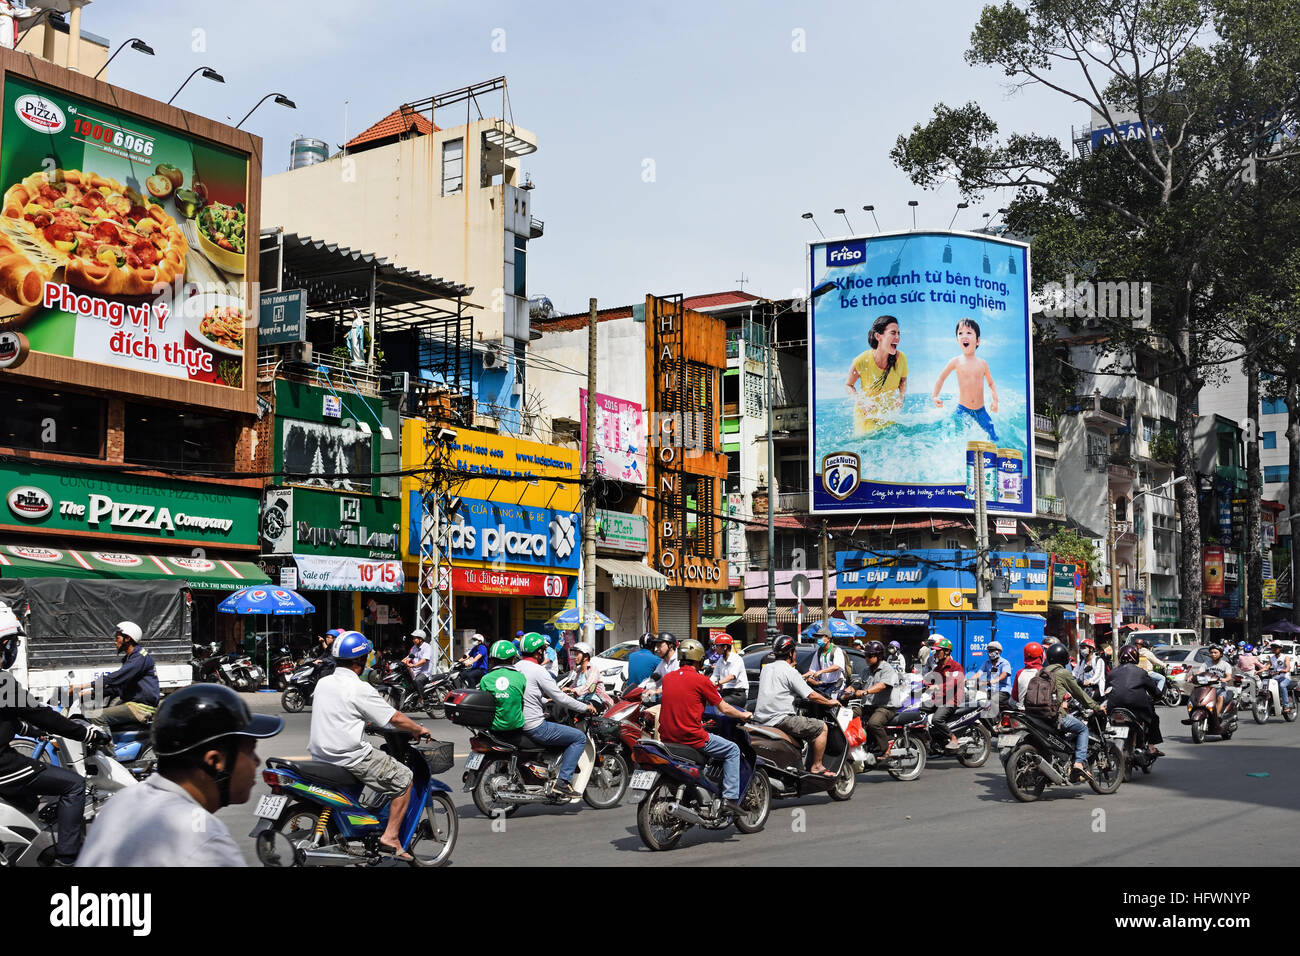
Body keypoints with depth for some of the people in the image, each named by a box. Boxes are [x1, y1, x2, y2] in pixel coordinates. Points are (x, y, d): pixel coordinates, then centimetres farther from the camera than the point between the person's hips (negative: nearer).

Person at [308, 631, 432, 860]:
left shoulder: (322, 683, 8)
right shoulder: (360, 689, -14)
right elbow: (395, 718, -11)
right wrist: (419, 730, 6)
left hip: (320, 754, 8)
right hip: (351, 758, -8)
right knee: (404, 778, 3)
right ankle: (390, 836, -1)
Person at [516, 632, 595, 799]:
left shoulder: (516, 667, 11)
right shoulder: (538, 670, -14)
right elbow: (560, 698, -13)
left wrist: (545, 701, 33)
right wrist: (585, 707, -1)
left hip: (517, 723, 9)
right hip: (534, 727, -9)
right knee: (580, 737, -4)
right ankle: (563, 782, -12)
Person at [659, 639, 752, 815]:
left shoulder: (667, 677, 9)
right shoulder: (701, 680, -8)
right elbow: (724, 709, 0)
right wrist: (743, 715, 19)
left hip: (667, 737, 7)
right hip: (692, 737, -6)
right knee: (732, 750, 11)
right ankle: (730, 798, 1)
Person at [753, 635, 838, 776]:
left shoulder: (766, 669, 15)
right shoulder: (790, 672, -8)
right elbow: (811, 695, -8)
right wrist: (830, 702, 7)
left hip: (761, 719, 9)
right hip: (779, 719, -9)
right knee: (821, 727, -3)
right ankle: (816, 766, -1)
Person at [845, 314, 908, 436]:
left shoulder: (901, 358, -15)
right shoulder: (862, 361, -24)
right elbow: (848, 385, -7)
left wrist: (901, 397, -9)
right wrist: (861, 402, -22)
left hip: (889, 414, 3)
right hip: (866, 414, -3)